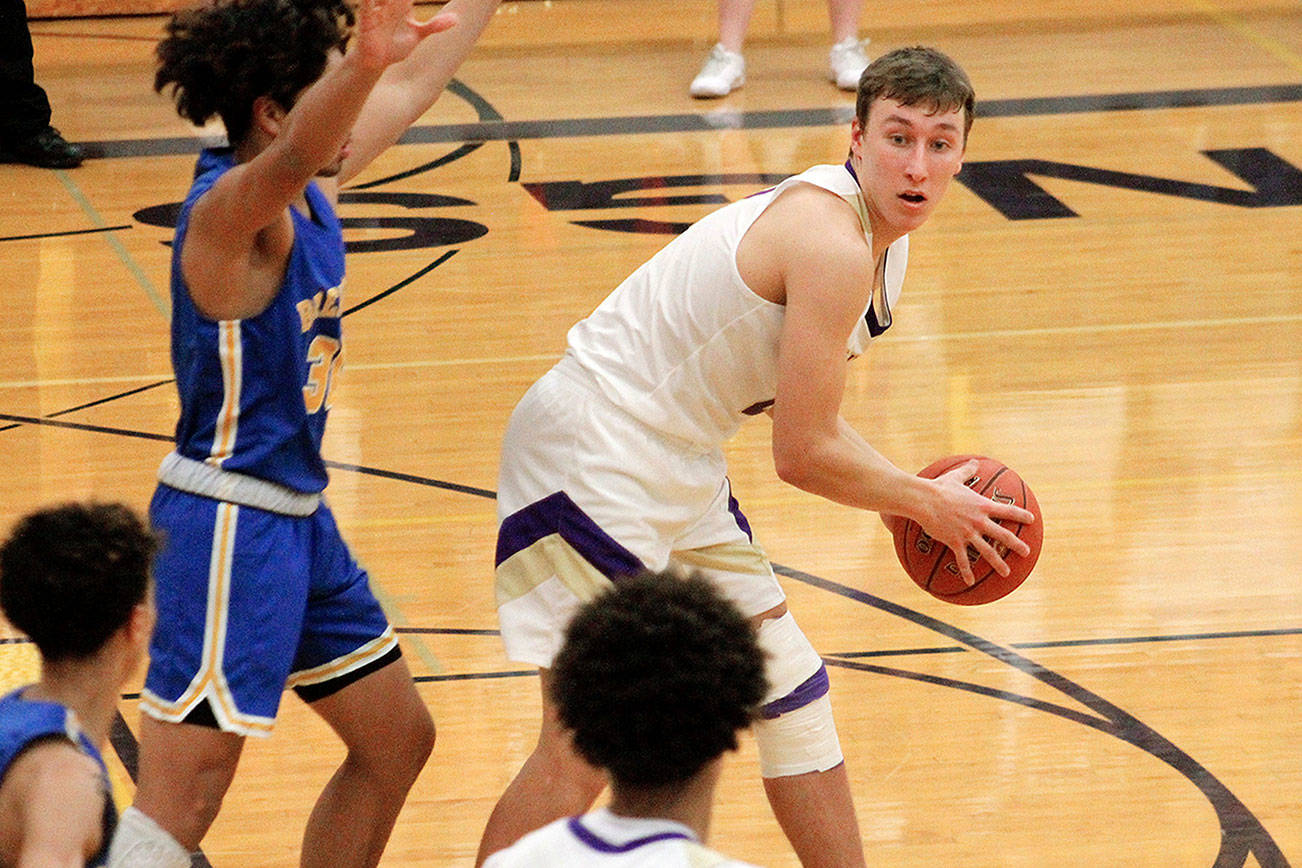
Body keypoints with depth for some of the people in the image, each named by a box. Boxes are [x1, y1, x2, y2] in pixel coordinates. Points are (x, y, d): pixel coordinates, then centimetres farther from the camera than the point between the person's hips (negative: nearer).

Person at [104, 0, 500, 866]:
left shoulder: (312, 194, 7)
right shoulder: (230, 209, -20)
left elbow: (411, 88, 21)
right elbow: (292, 156, -44)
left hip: (297, 517, 10)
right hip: (228, 524, -10)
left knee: (397, 739, 19)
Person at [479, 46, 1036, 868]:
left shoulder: (879, 233, 8)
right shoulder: (834, 247, -24)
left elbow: (806, 412, 19)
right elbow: (804, 455, -21)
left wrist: (916, 494, 7)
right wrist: (928, 504, -6)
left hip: (678, 462, 11)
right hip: (596, 453, -11)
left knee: (790, 686, 18)